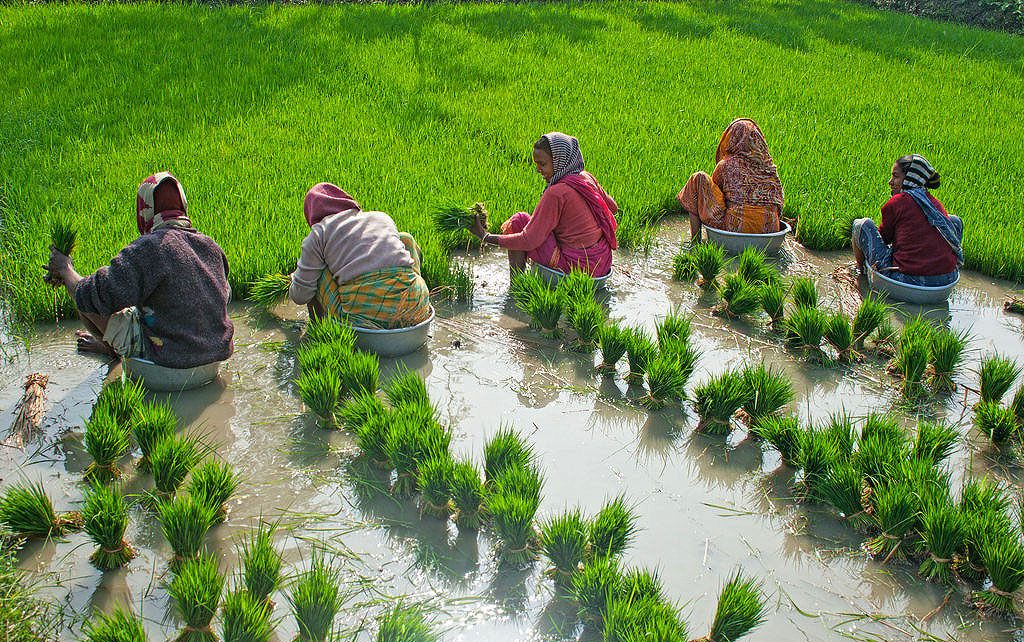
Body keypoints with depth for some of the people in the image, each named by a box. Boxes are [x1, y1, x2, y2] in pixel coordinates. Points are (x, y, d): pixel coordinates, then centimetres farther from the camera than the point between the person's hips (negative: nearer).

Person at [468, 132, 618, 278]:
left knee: (519, 220, -1)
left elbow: (529, 241, -20)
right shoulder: (587, 178, 3)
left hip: (577, 266, -8)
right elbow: (613, 208, 19)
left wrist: (485, 236, -14)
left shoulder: (556, 193, -20)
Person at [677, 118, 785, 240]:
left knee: (698, 179, 7)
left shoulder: (726, 165, -2)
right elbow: (778, 199, 16)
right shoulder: (770, 166, 9)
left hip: (735, 227, -5)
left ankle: (695, 239, 8)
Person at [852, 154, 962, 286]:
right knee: (955, 221, 32)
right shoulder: (936, 203, 10)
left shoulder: (895, 203, -5)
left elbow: (884, 237, 10)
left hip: (907, 279, -5)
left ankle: (861, 271, 33)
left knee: (863, 224, 11)